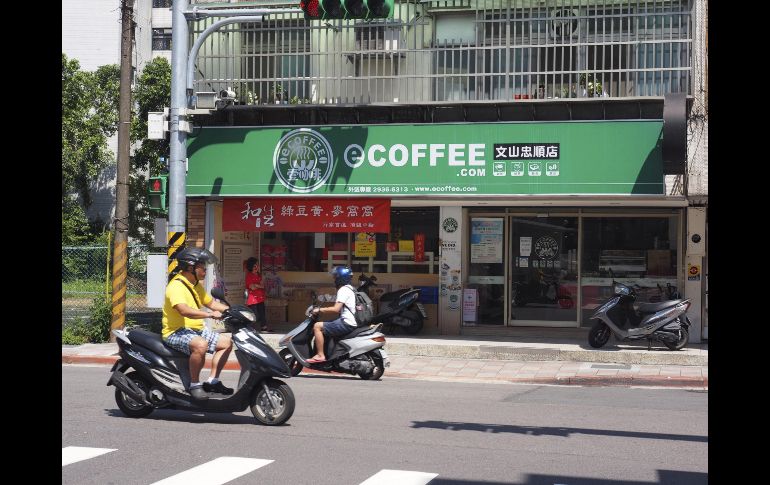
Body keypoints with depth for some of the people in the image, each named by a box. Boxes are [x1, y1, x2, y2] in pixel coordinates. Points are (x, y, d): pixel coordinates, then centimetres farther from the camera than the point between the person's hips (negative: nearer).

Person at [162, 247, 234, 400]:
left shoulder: (196, 286, 14)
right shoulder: (176, 286, -19)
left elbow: (211, 302, 25)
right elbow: (184, 310, -34)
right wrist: (210, 314, -39)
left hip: (196, 330, 10)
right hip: (176, 333, -10)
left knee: (226, 342, 7)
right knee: (200, 345, -37)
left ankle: (213, 381, 7)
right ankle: (194, 385, -23)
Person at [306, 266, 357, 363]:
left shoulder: (343, 290, -12)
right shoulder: (349, 288, 19)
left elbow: (336, 309, -21)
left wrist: (319, 310, -12)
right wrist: (323, 309, 21)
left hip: (346, 323, -11)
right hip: (352, 322, 11)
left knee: (317, 326, -11)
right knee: (326, 326, 27)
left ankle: (320, 355, -14)